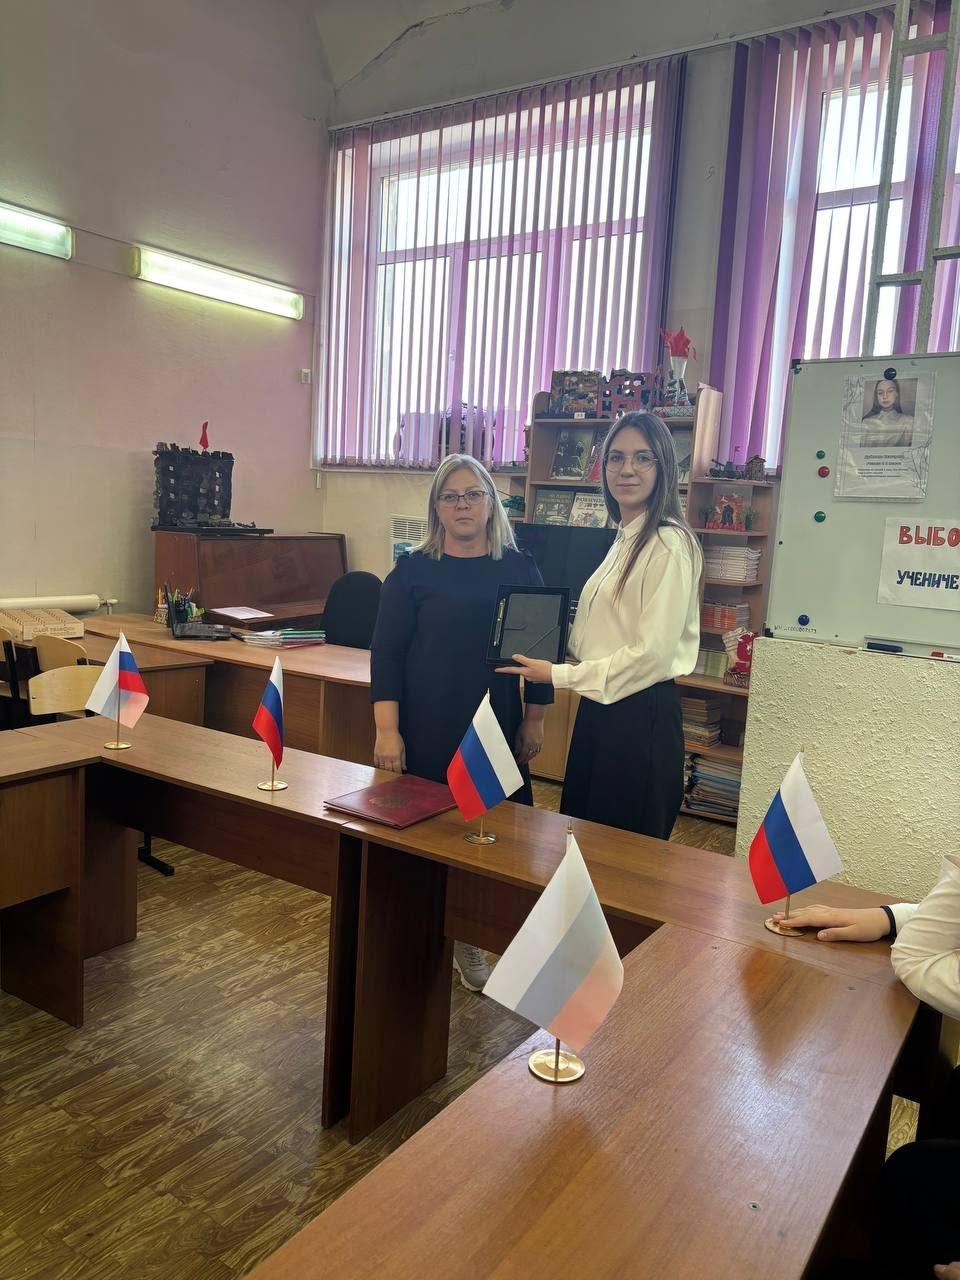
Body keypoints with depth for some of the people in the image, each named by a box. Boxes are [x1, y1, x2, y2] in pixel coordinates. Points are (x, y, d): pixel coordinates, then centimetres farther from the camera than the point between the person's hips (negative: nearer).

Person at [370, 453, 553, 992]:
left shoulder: (520, 569, 4)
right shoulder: (413, 571, -2)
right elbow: (386, 653, -4)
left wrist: (534, 721, 5)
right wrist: (387, 731, -10)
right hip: (426, 733, -2)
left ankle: (469, 940, 27)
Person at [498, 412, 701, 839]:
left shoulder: (668, 544, -15)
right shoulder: (623, 540, 13)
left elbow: (653, 653, -20)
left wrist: (559, 675, -15)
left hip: (641, 713, -9)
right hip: (600, 707, 9)